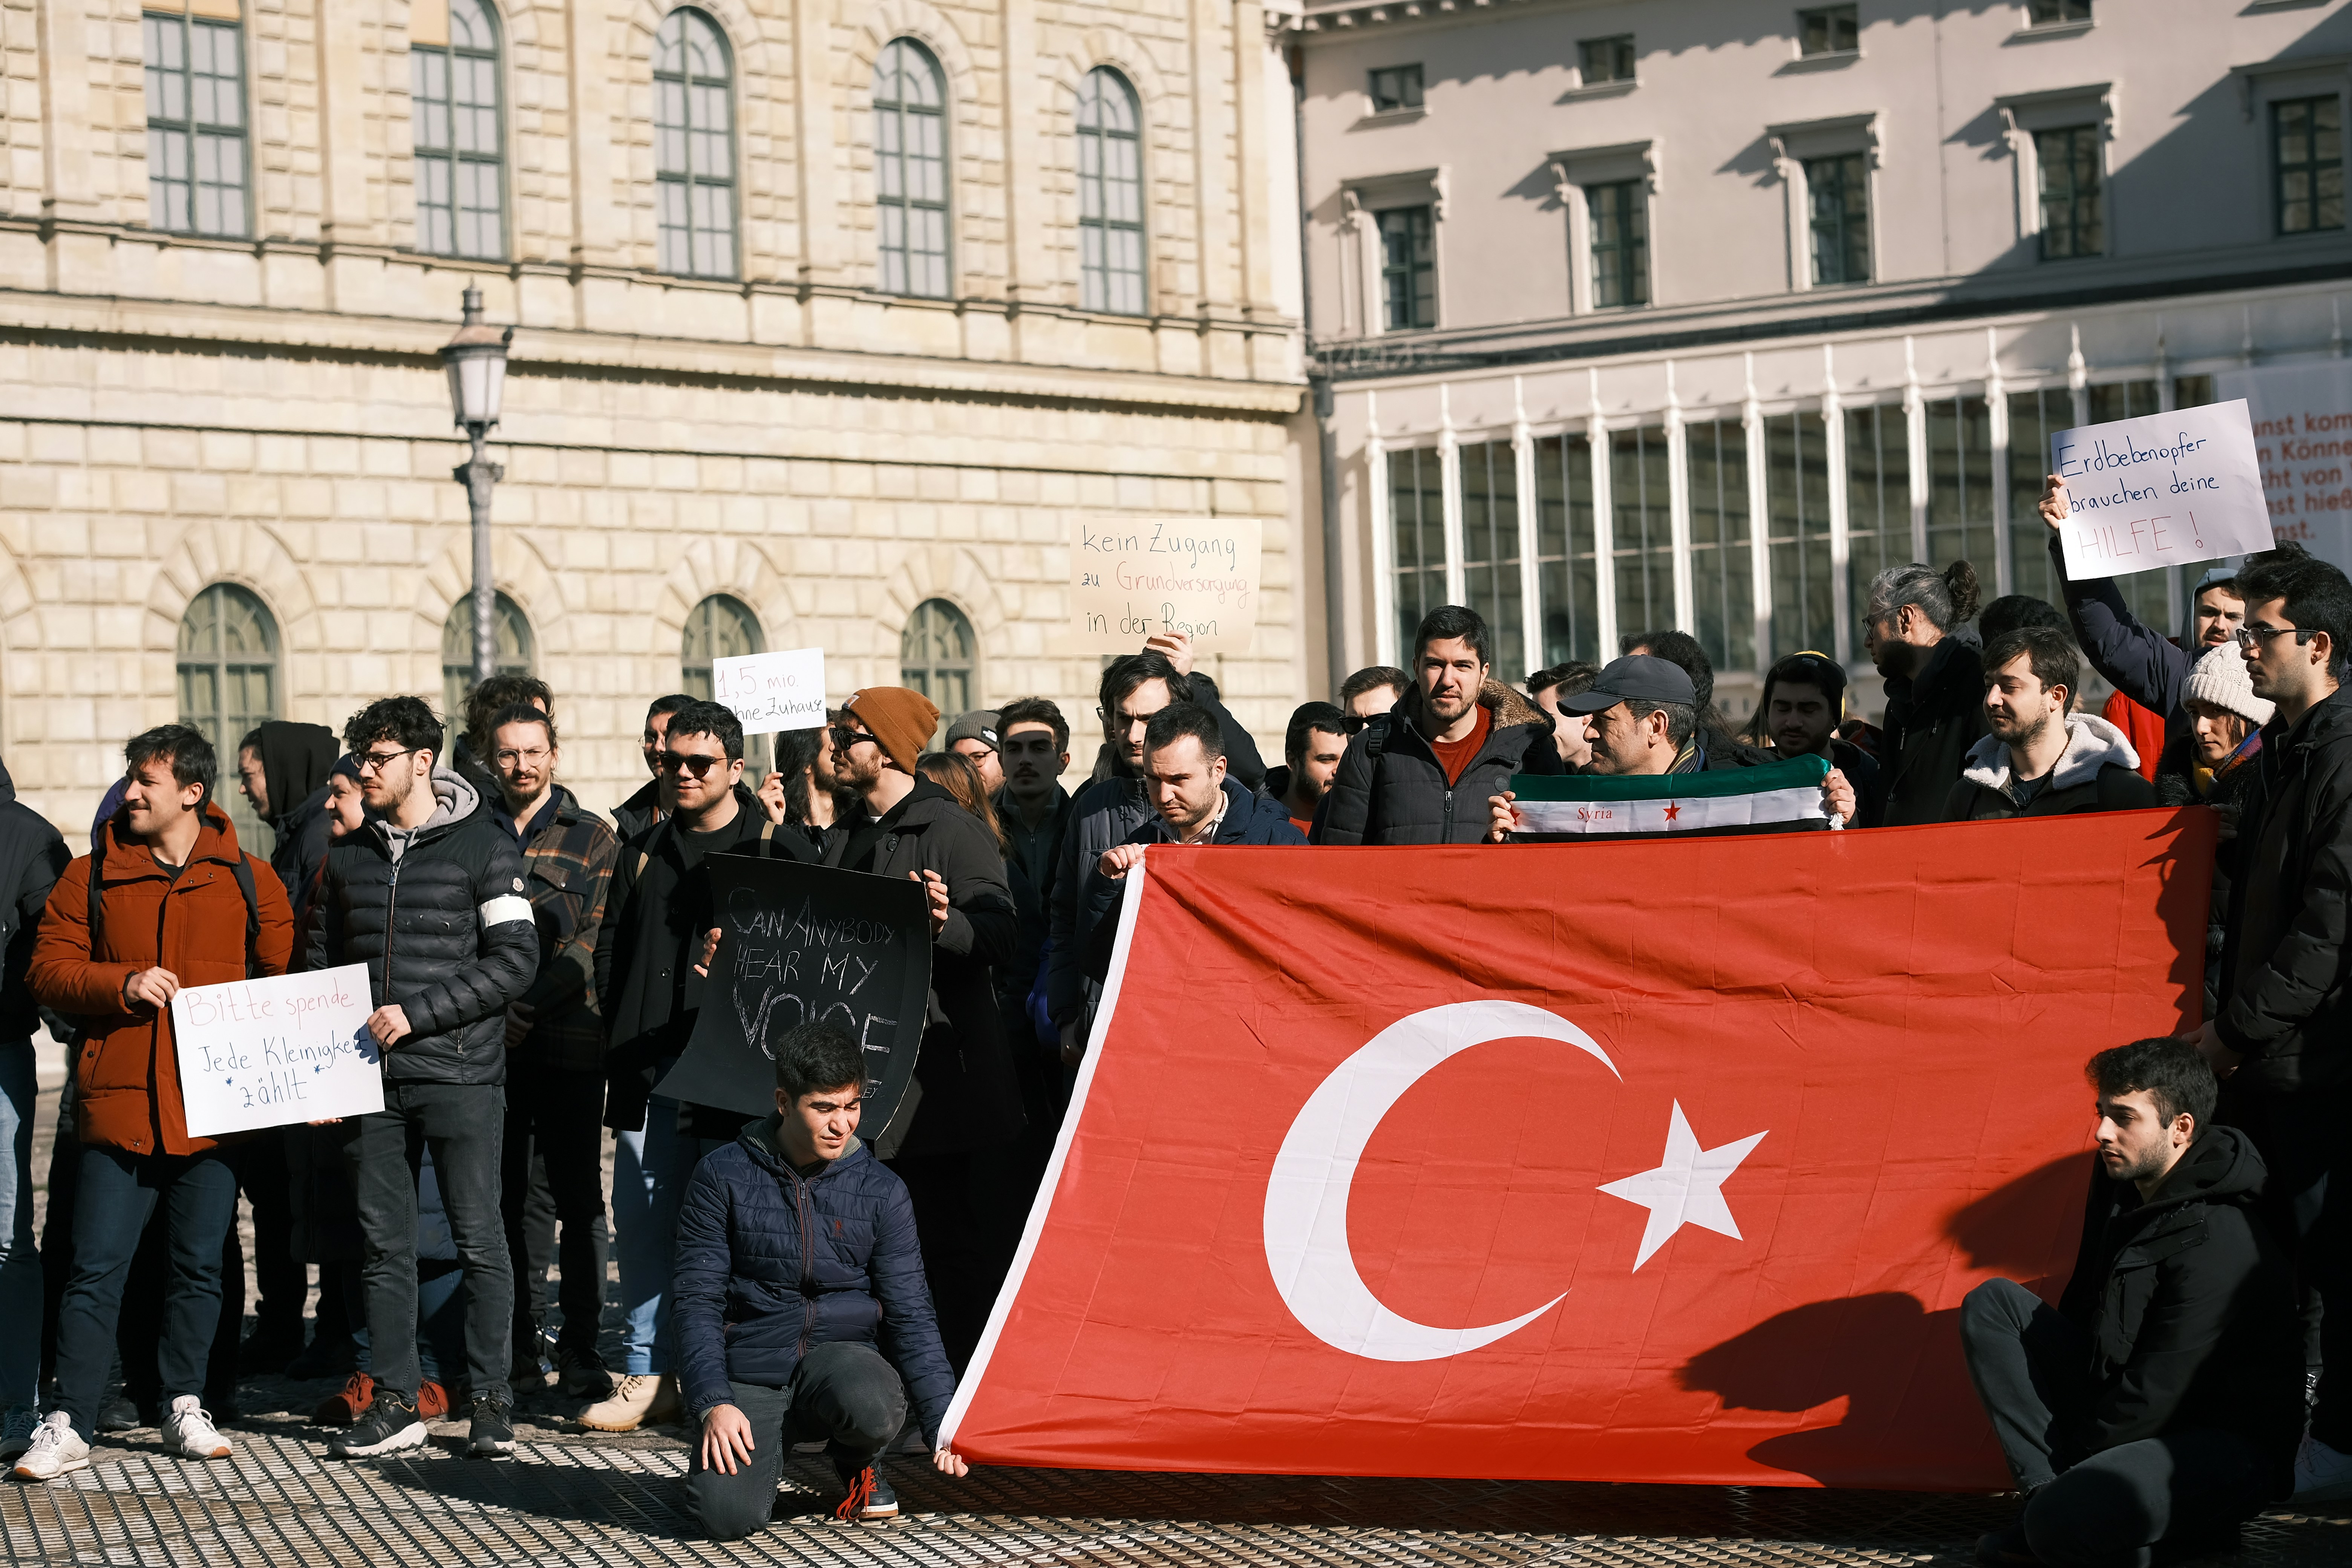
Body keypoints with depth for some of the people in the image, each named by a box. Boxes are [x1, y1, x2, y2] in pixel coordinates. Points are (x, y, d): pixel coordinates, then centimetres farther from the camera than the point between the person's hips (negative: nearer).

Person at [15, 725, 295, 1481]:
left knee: (200, 1266, 9)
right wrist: (122, 985, -13)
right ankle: (69, 1426, -1)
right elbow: (47, 971, 3)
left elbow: (285, 980, 8)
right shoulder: (92, 878, 6)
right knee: (96, 1271, -3)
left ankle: (185, 1406, 22)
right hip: (118, 1101, -1)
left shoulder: (249, 881, 6)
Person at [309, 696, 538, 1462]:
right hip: (371, 1078, 5)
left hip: (460, 1074, -5)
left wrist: (419, 1013, -15)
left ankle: (490, 1400, 4)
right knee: (384, 1244, 6)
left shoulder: (483, 847, -3)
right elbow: (322, 960, 21)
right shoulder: (348, 856, 13)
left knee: (479, 1238, -2)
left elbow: (515, 960, -9)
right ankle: (395, 1402, 12)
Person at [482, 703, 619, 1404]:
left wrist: (529, 1006, -13)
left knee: (578, 1199, -2)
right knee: (500, 1195, 7)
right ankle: (513, 1342, 16)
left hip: (568, 1039, -3)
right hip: (489, 1043, 3)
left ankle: (580, 1347, 2)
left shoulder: (592, 838, 4)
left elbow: (594, 940, -4)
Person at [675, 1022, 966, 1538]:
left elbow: (910, 1313, 2)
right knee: (727, 1515, -27)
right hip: (752, 1373, -1)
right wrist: (713, 1403, -16)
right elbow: (699, 1301, -2)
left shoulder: (881, 1191, 2)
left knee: (875, 1408, -36)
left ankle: (856, 1463, 3)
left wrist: (941, 1421, -10)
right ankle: (768, 1449, 10)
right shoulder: (723, 1178, -1)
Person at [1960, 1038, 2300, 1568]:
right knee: (1990, 1304, 3)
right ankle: (2055, 1498, -7)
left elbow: (2157, 1392, -23)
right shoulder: (2121, 1182, 3)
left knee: (2063, 1524, -36)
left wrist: (2070, 1460, -12)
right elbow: (2084, 1311, 17)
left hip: (2227, 1447, -10)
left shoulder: (2218, 1244, -25)